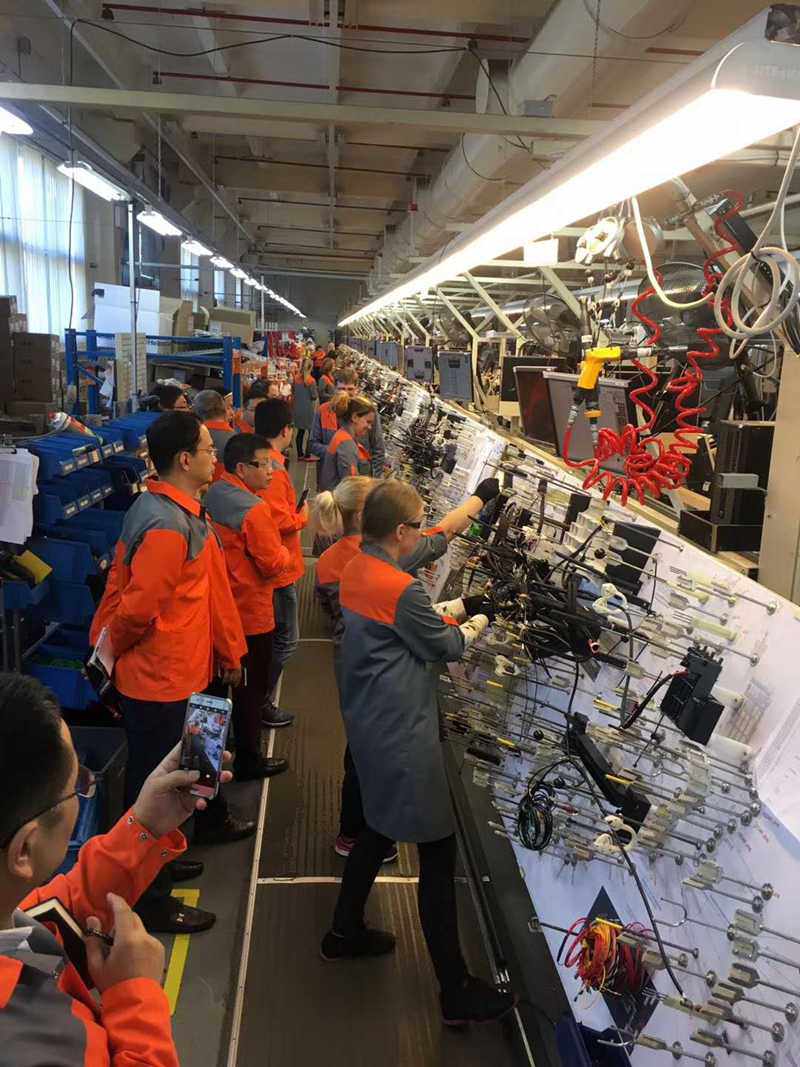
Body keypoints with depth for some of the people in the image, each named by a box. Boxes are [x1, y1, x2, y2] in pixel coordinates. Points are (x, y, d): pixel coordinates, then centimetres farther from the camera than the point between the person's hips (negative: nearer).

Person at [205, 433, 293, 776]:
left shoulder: (213, 495, 3)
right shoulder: (254, 509, -24)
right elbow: (273, 565, -20)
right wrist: (284, 552, -1)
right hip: (251, 612, -9)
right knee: (252, 686, 6)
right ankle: (248, 760, 19)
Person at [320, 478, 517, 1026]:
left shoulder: (357, 570, 4)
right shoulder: (400, 589, -24)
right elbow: (446, 646, -10)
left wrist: (461, 604, 8)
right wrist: (481, 620, 7)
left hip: (370, 723, 10)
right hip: (402, 732, -10)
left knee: (380, 827, 26)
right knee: (438, 853, 0)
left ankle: (346, 930, 41)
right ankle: (457, 992, 11)